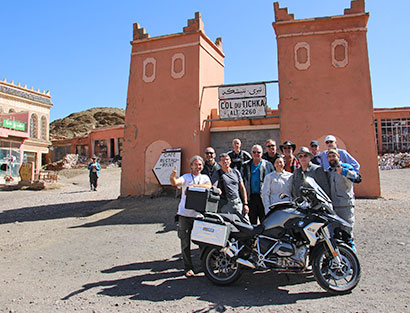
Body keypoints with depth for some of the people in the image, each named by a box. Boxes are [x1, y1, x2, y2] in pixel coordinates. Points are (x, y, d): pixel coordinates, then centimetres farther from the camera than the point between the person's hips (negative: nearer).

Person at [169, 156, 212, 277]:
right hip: (185, 214, -1)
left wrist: (193, 186, -17)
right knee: (185, 242, 4)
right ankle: (188, 267, 15)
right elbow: (175, 183, -12)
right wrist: (172, 176, -35)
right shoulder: (186, 177, 7)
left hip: (199, 214, 1)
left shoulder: (205, 177, 13)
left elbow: (208, 186, -9)